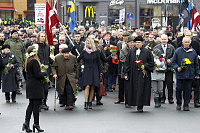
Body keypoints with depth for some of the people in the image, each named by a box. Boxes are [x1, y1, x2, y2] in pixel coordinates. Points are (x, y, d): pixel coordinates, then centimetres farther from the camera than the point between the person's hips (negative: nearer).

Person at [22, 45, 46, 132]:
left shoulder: (28, 61, 9)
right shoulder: (34, 61, -18)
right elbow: (37, 75, -20)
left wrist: (42, 75, 12)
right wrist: (45, 73, -2)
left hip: (29, 84, 9)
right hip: (36, 85, -9)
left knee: (31, 105, 12)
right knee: (36, 105, -1)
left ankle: (26, 123, 9)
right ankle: (36, 124, 4)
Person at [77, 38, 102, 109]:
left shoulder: (96, 52, 4)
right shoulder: (84, 52, 5)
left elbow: (99, 62, 7)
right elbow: (78, 60, 9)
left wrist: (100, 71, 5)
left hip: (94, 71, 1)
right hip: (86, 71, -1)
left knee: (92, 87, -1)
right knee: (87, 86, -14)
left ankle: (90, 102, 7)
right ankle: (86, 103, -17)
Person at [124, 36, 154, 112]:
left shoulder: (147, 52, 1)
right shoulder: (131, 52, 10)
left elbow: (151, 62, 3)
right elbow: (127, 63, 10)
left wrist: (145, 66, -13)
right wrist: (126, 74, 5)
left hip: (143, 74, -3)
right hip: (133, 74, 3)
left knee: (141, 89, -6)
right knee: (134, 90, 3)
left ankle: (140, 106, -3)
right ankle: (137, 104, 12)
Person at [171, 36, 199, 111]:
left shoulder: (193, 52, 6)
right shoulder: (178, 51, 0)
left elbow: (196, 64, 13)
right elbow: (173, 62, 5)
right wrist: (177, 68, -12)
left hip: (189, 74, 1)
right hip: (180, 74, -1)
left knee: (188, 90, 3)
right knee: (179, 89, 1)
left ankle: (186, 105, 12)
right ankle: (179, 104, 18)